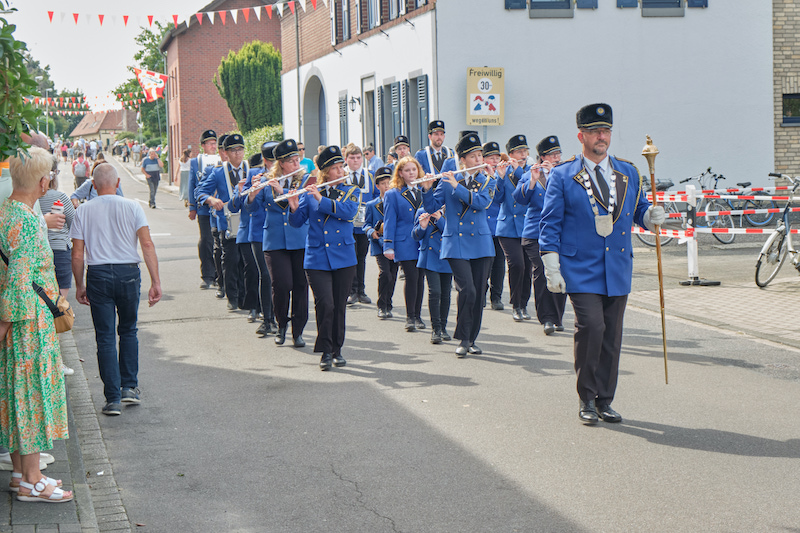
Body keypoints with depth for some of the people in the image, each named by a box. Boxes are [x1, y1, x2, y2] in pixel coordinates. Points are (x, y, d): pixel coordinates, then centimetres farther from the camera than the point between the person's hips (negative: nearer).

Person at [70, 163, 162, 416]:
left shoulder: (84, 211, 1)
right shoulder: (132, 207, 0)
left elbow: (77, 255, -1)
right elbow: (147, 245, -8)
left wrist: (79, 286, 11)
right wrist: (155, 282, -6)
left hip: (98, 274, -1)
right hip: (128, 272, 1)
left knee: (105, 337, 4)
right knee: (128, 330, 20)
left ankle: (113, 398, 2)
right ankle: (129, 386, 17)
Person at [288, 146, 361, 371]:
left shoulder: (351, 191, 8)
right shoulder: (310, 193, 6)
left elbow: (349, 211, -13)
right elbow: (297, 222, 2)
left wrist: (322, 199, -21)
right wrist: (294, 208, -19)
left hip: (344, 257, 1)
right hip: (317, 259, -1)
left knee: (339, 306, 5)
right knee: (325, 304, -13)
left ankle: (337, 350, 19)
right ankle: (325, 350, 0)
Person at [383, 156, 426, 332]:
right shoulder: (393, 194, 3)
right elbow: (389, 221, 0)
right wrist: (388, 245, -5)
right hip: (405, 243, -4)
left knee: (420, 278, 4)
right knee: (411, 278, -10)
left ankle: (417, 316, 15)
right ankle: (410, 317, 1)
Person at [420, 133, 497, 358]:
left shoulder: (487, 182, 8)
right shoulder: (448, 181, 5)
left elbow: (481, 202, -12)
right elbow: (431, 207, 2)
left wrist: (457, 187, -17)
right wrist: (427, 189, -16)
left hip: (480, 244, 3)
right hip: (456, 244, -2)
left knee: (478, 293, 3)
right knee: (467, 290, -16)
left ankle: (472, 339, 17)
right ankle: (462, 339, -2)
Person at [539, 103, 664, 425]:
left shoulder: (628, 173, 12)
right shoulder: (562, 176, 1)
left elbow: (639, 210, 20)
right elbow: (550, 224, 0)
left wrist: (651, 216, -5)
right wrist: (552, 268, -7)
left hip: (618, 269, 4)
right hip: (581, 269, -4)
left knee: (612, 334, 6)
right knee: (591, 326, -17)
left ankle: (604, 401, 18)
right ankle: (587, 399, -1)